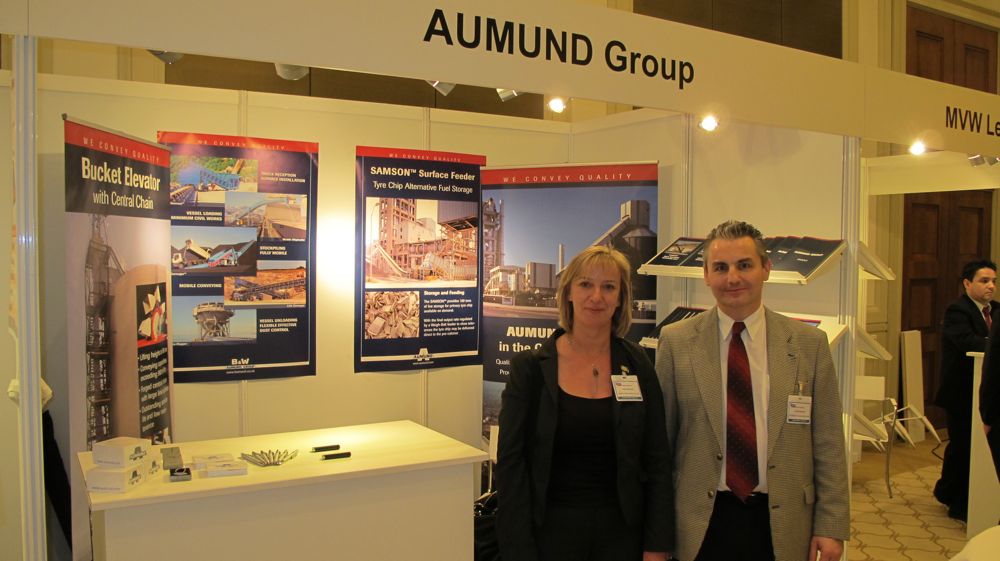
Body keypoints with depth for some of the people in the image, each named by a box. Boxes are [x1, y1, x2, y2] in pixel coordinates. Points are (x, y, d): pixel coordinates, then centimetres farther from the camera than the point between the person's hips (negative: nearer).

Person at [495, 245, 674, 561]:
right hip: (550, 529, -1)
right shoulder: (530, 367, -6)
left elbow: (657, 460, 2)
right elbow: (511, 462, -6)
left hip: (621, 530, 2)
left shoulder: (637, 365, 0)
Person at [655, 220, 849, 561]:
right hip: (702, 523, -1)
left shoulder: (809, 343, -1)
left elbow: (827, 444, 1)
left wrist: (831, 526, -1)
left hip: (781, 524, 1)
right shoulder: (676, 342, -4)